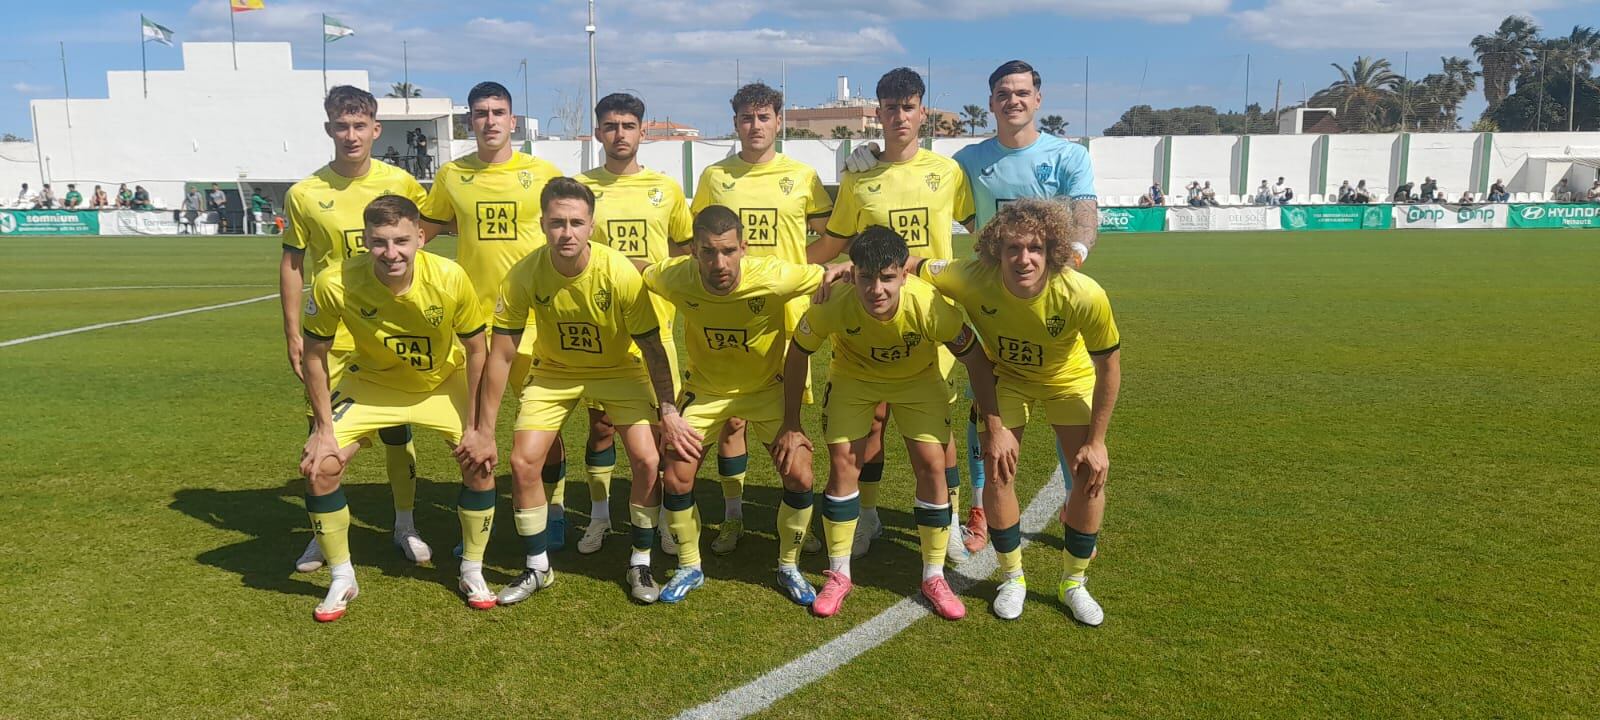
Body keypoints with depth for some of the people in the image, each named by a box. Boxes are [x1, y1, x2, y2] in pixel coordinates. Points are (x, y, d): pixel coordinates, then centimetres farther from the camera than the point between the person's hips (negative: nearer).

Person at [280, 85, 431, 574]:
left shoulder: (399, 183, -3)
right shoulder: (304, 194, -4)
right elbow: (291, 263, 2)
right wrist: (292, 333, -1)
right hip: (329, 334, 0)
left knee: (397, 430, 9)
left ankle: (406, 526, 24)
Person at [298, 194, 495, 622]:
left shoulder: (450, 279, -30)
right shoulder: (335, 285, -30)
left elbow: (476, 350, -15)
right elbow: (314, 355, -12)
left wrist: (475, 426, -13)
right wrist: (324, 430, -10)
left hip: (443, 383, 0)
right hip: (372, 383, 1)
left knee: (480, 465, -12)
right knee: (319, 467, -11)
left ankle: (472, 573, 12)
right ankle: (342, 580, 11)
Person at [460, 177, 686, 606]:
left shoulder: (620, 274, -28)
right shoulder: (524, 275, -24)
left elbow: (652, 348, -17)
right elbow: (501, 354, -16)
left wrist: (668, 413, -17)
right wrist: (485, 431, -14)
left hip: (618, 369, -1)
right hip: (554, 370, 2)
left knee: (648, 460, -16)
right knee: (523, 463, -9)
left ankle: (640, 564, 7)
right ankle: (537, 568, 13)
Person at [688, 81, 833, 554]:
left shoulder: (802, 176, 3)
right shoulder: (715, 176, 6)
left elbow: (831, 237, 8)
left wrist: (793, 268, -5)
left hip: (786, 314, -1)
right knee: (730, 416, 6)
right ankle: (733, 517, 20)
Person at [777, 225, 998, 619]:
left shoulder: (931, 306, -37)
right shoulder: (831, 306, -35)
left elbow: (977, 362, -21)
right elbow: (797, 356, -15)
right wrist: (791, 426, -11)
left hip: (918, 379, 0)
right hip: (854, 376, 0)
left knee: (933, 465, -9)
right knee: (843, 463, -7)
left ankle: (934, 577, 10)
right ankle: (838, 575, 11)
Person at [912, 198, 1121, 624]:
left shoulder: (1084, 296, -37)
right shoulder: (974, 278, -36)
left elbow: (1108, 366, -21)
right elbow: (913, 267, -18)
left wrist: (1096, 440, -16)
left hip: (1069, 379, 0)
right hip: (1005, 377, 0)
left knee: (1091, 476, -5)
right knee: (998, 472, -7)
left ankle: (1073, 583, 18)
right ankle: (1013, 579, 18)